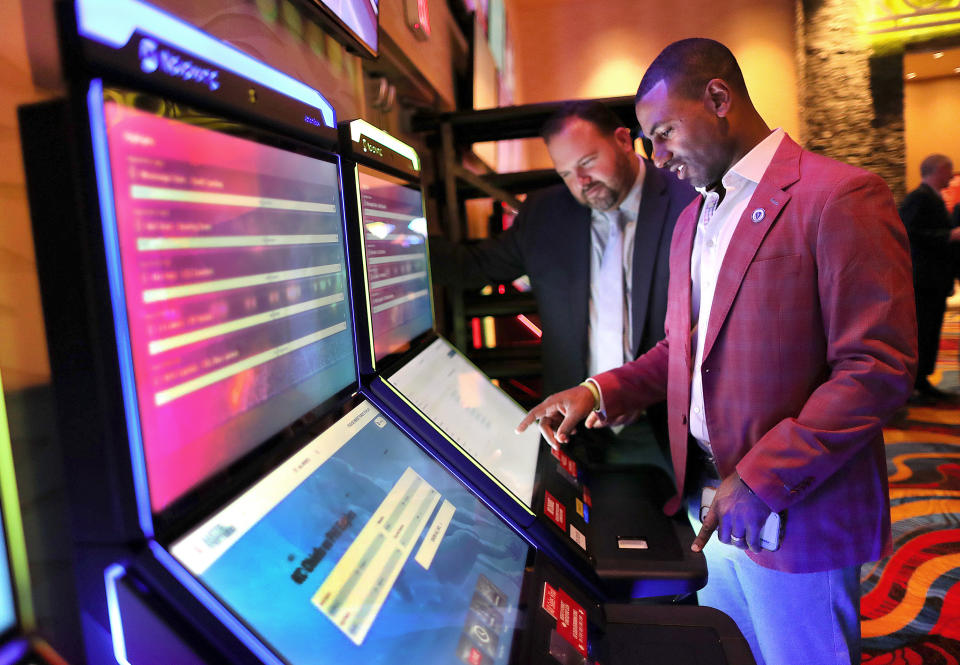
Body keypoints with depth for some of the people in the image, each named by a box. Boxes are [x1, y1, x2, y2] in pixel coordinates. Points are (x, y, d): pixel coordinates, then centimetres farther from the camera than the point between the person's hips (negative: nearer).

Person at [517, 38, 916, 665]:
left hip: (798, 516, -7)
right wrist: (600, 392, 3)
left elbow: (879, 368, -19)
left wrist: (762, 479, -21)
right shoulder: (693, 219, 12)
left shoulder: (842, 196, -14)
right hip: (709, 504, 7)